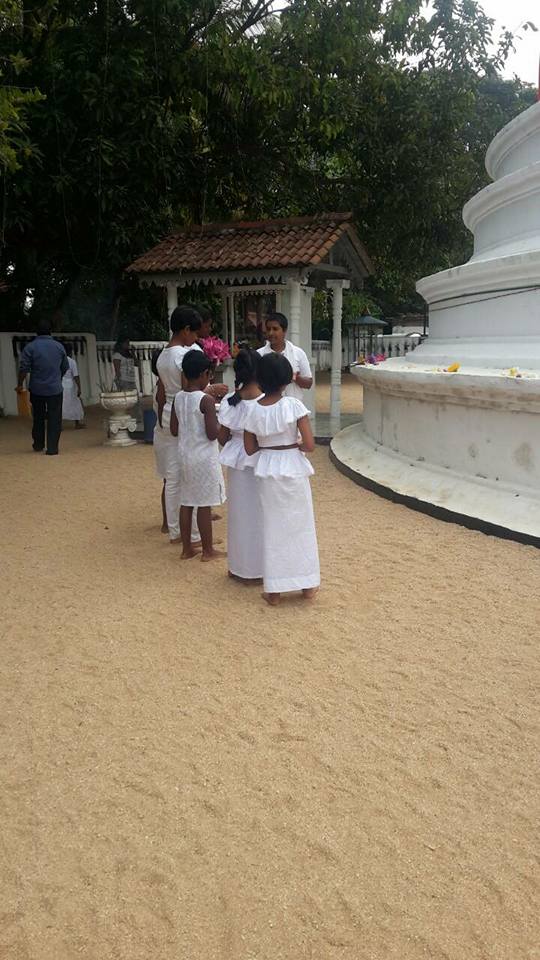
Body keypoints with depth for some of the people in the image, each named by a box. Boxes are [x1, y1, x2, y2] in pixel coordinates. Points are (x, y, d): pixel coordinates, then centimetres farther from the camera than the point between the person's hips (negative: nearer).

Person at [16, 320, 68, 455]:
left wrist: (20, 385, 1)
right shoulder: (59, 346, 2)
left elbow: (24, 368, -10)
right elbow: (65, 367, 10)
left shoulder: (30, 347, -6)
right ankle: (52, 448, -2)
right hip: (55, 389, 0)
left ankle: (38, 445, 26)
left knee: (38, 418, 16)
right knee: (54, 419, 2)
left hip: (37, 389, 0)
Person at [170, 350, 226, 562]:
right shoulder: (206, 400, -17)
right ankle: (208, 550, 13)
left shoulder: (178, 398, 2)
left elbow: (174, 430, 6)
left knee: (187, 502, 13)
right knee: (204, 504, 2)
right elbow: (212, 434, -19)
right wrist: (220, 424, -1)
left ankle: (187, 548, 21)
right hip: (204, 457, -6)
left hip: (185, 455, 6)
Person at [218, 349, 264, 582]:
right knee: (261, 514, 10)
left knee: (240, 513, 15)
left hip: (238, 464, 3)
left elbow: (222, 437, 0)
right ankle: (262, 566, 20)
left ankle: (240, 566, 25)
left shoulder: (230, 401, -6)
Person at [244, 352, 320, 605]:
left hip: (268, 470, 2)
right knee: (301, 524, 12)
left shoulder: (254, 410, -6)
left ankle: (274, 590, 16)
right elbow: (309, 444, -16)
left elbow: (250, 449, 1)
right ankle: (308, 584, 22)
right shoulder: (294, 405, -14)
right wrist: (294, 445, 3)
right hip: (293, 468, -2)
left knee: (273, 527, 11)